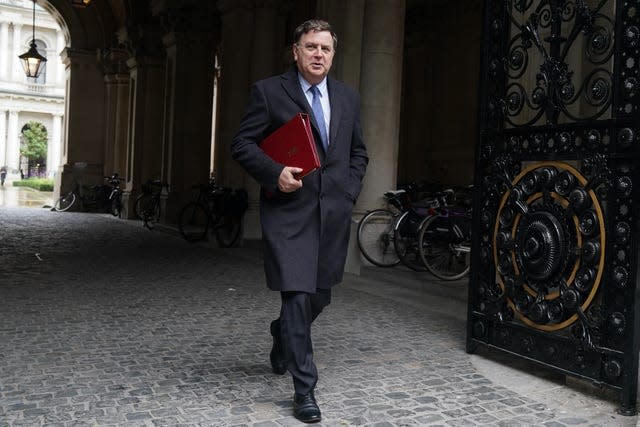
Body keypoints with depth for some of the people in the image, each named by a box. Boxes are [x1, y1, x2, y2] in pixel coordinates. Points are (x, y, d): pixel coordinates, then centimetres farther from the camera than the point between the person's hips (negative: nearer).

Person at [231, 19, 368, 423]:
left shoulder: (348, 97, 13)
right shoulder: (269, 91, -1)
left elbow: (359, 152, 20)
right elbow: (242, 143, -2)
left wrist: (350, 192, 6)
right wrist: (275, 173, -16)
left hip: (334, 211, 5)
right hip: (289, 209, -5)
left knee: (320, 295, 14)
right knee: (298, 295, -7)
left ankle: (284, 336, 46)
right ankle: (305, 388, 6)